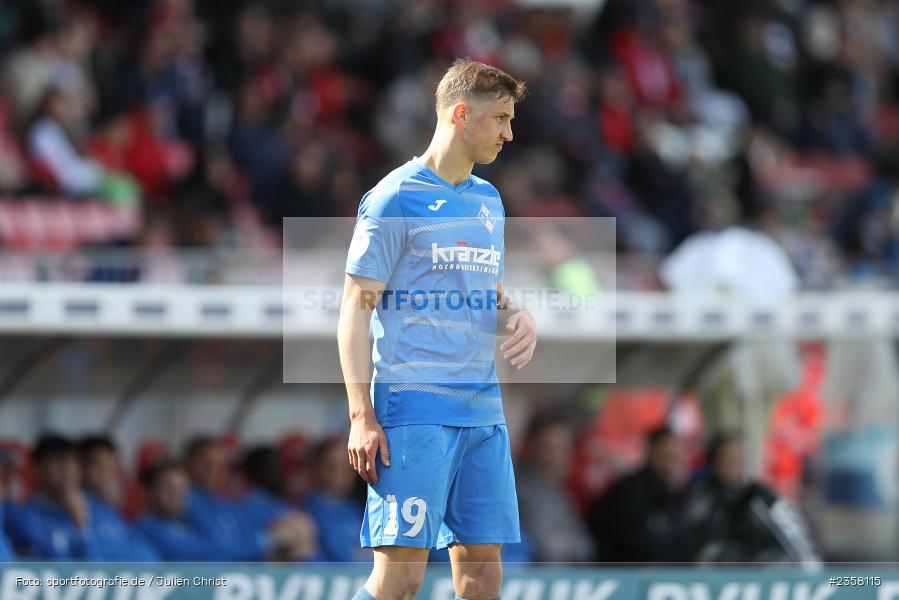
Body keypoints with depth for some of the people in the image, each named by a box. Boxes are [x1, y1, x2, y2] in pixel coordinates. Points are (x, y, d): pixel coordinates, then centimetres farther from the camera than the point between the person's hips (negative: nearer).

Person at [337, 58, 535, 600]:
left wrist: (519, 318, 3)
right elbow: (356, 308, -7)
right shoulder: (396, 199, -5)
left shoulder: (488, 200, 18)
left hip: (484, 412, 7)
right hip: (415, 408, -7)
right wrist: (362, 417, -15)